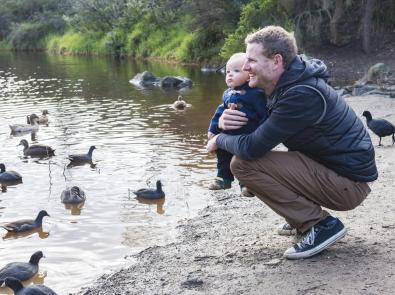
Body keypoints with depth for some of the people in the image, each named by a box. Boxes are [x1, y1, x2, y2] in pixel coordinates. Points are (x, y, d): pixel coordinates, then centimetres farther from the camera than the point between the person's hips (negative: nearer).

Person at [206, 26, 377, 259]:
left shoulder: (301, 94, -24)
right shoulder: (286, 85, 6)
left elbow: (251, 148, -25)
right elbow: (254, 123, 14)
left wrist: (220, 140, -4)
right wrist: (227, 120, -9)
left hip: (349, 184, -10)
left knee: (243, 163, -18)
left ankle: (321, 224, -11)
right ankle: (303, 218, 13)